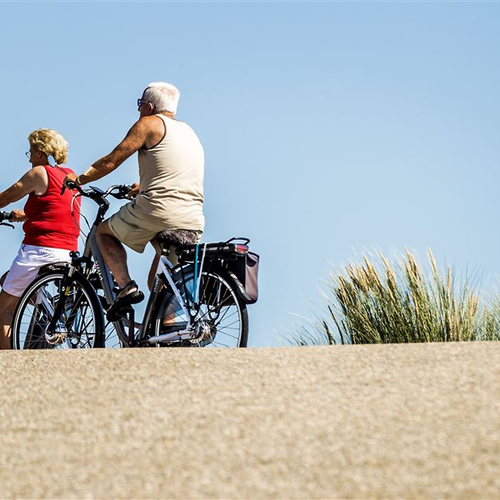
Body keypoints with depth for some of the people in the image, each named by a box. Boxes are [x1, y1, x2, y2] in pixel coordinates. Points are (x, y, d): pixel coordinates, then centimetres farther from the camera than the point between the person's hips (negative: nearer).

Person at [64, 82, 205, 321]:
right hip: (193, 224, 7)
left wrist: (79, 179, 16)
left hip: (156, 212, -7)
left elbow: (110, 162, 2)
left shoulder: (149, 124, 2)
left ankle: (125, 286, -1)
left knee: (104, 231, 18)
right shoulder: (188, 131, 25)